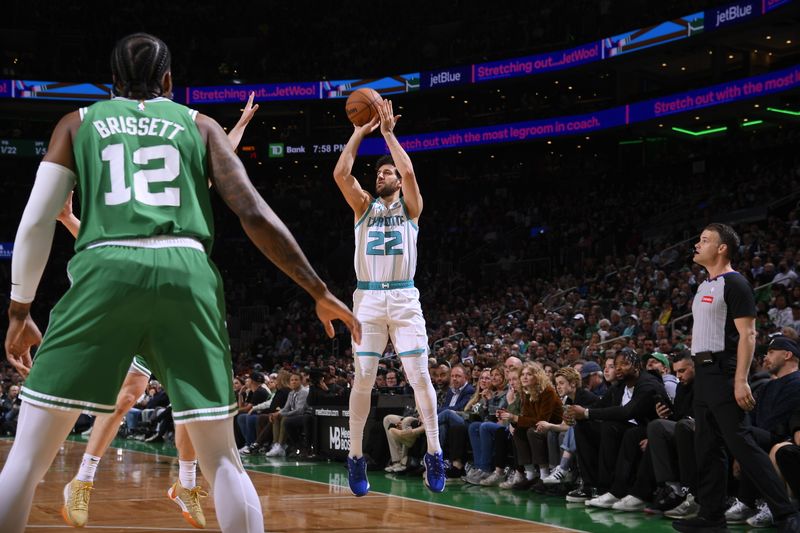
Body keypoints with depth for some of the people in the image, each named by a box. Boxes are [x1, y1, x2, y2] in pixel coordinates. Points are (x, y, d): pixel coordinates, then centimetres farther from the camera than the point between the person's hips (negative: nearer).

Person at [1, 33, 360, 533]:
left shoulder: (79, 123, 21)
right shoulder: (198, 125, 21)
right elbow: (255, 214, 11)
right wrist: (320, 292, 13)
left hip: (106, 270, -1)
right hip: (187, 273, 1)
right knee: (222, 457, 9)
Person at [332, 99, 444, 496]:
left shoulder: (410, 207, 9)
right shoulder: (364, 206, 12)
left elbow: (409, 171, -11)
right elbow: (340, 173, -4)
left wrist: (388, 132, -5)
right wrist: (361, 132, 0)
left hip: (404, 298, -1)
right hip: (368, 299, 1)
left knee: (420, 377, -5)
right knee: (363, 379, -1)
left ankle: (434, 453, 0)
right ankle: (356, 457, 6)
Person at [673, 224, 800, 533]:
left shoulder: (734, 283, -10)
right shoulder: (704, 287, 17)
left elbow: (747, 334, -16)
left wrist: (741, 380, -22)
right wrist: (699, 372, 16)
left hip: (724, 372, -9)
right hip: (703, 372, 9)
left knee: (741, 444, -12)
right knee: (706, 448, 10)